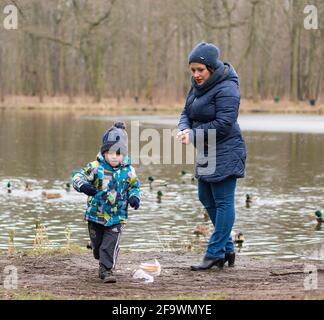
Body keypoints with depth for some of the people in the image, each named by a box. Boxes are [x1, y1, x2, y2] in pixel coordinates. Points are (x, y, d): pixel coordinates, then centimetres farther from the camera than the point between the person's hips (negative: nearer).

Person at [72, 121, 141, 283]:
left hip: (117, 216, 0)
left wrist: (134, 197, -10)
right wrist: (84, 186, -36)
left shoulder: (128, 171, -4)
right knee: (97, 244, 15)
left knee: (110, 244, -11)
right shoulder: (96, 167, -11)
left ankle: (107, 269, -2)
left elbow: (134, 186, 10)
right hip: (96, 214, 1)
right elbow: (77, 176, -14)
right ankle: (104, 263, 41)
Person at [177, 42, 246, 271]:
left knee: (223, 202, -4)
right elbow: (187, 113, 13)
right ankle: (227, 249, 25)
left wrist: (194, 135, -19)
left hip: (225, 153, -10)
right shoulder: (198, 87, 9)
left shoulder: (226, 89, -19)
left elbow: (223, 124, -22)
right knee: (206, 199, 16)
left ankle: (215, 253, 0)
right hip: (207, 153, 10)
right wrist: (185, 129, -10)